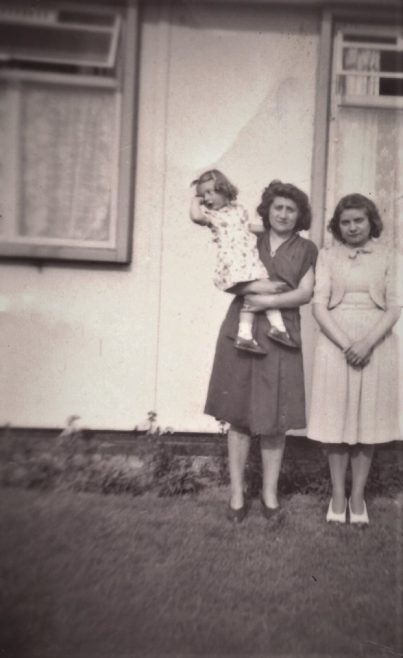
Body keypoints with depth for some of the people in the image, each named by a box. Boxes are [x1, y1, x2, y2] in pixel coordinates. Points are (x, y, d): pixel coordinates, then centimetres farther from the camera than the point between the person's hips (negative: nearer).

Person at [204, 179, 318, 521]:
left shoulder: (306, 250, 9)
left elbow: (305, 293, -2)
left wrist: (267, 301, -13)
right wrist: (252, 286, -11)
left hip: (280, 337, -1)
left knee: (274, 417, 2)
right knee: (239, 415, 3)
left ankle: (270, 492, 17)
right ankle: (237, 492, 15)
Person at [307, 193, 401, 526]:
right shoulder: (327, 255, 4)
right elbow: (319, 305, -3)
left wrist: (368, 342, -15)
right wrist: (345, 344, -15)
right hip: (336, 343, 0)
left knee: (368, 419, 6)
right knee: (337, 418, 4)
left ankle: (358, 495, 19)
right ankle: (338, 494, 17)